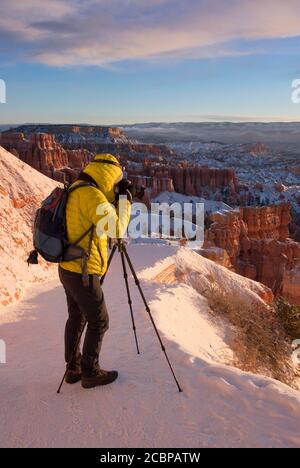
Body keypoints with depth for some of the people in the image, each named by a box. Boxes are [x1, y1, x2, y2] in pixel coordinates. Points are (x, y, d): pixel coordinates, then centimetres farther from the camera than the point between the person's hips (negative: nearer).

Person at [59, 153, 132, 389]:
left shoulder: (75, 191, 10)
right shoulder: (90, 194, -20)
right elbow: (117, 228, -20)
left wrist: (114, 202, 11)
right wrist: (126, 202, -8)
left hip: (68, 268, 9)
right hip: (83, 273, -9)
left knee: (76, 318, 19)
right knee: (99, 321, 6)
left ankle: (73, 368, 31)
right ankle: (90, 372, 18)